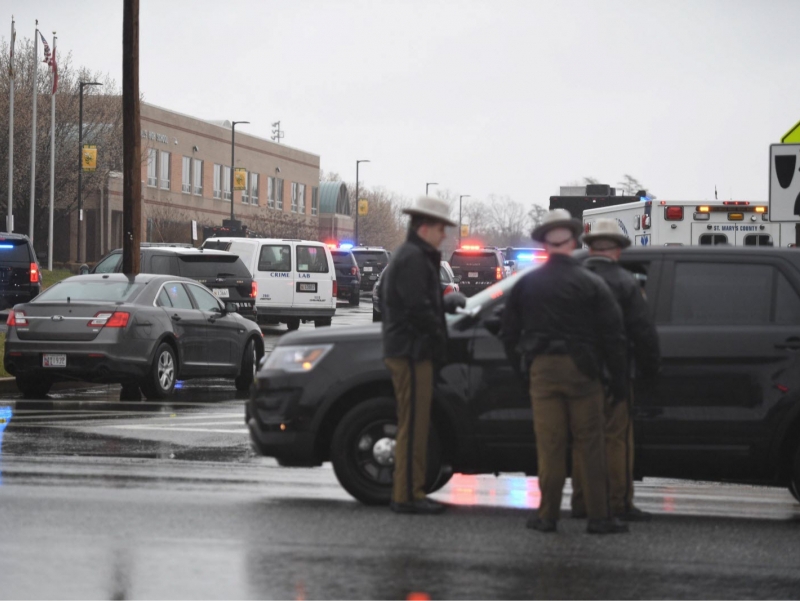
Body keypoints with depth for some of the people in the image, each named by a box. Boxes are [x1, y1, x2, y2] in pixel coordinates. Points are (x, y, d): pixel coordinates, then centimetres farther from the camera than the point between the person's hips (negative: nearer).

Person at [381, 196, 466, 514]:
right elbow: (417, 308, -21)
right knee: (413, 425, -8)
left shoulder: (412, 257, 20)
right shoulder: (413, 259, -14)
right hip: (412, 352, -11)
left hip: (407, 352, 11)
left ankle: (411, 492, 18)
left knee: (415, 426, 14)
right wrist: (439, 335, -9)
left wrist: (446, 301, 10)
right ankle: (407, 496, -7)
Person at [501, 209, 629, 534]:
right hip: (581, 371, -2)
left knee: (549, 445, 5)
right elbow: (613, 335, -4)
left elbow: (509, 333, 11)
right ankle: (598, 516, 2)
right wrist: (618, 380, 2)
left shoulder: (526, 284, 6)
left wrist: (522, 367, 20)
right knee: (590, 446, 3)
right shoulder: (591, 284, -3)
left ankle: (548, 515, 7)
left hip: (542, 370, 2)